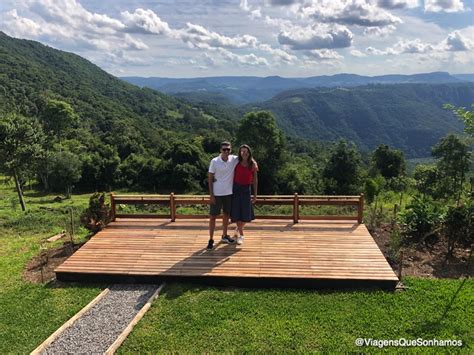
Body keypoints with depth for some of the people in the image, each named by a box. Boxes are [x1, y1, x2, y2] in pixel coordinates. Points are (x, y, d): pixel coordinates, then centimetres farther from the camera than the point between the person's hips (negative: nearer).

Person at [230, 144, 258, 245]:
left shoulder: (252, 164, -2)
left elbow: (255, 180, 3)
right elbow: (233, 177, 0)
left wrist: (255, 195, 2)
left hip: (247, 189, 1)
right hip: (236, 188, -1)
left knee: (246, 214, 5)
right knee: (237, 213, 1)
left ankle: (239, 228, 36)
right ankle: (241, 235, 17)